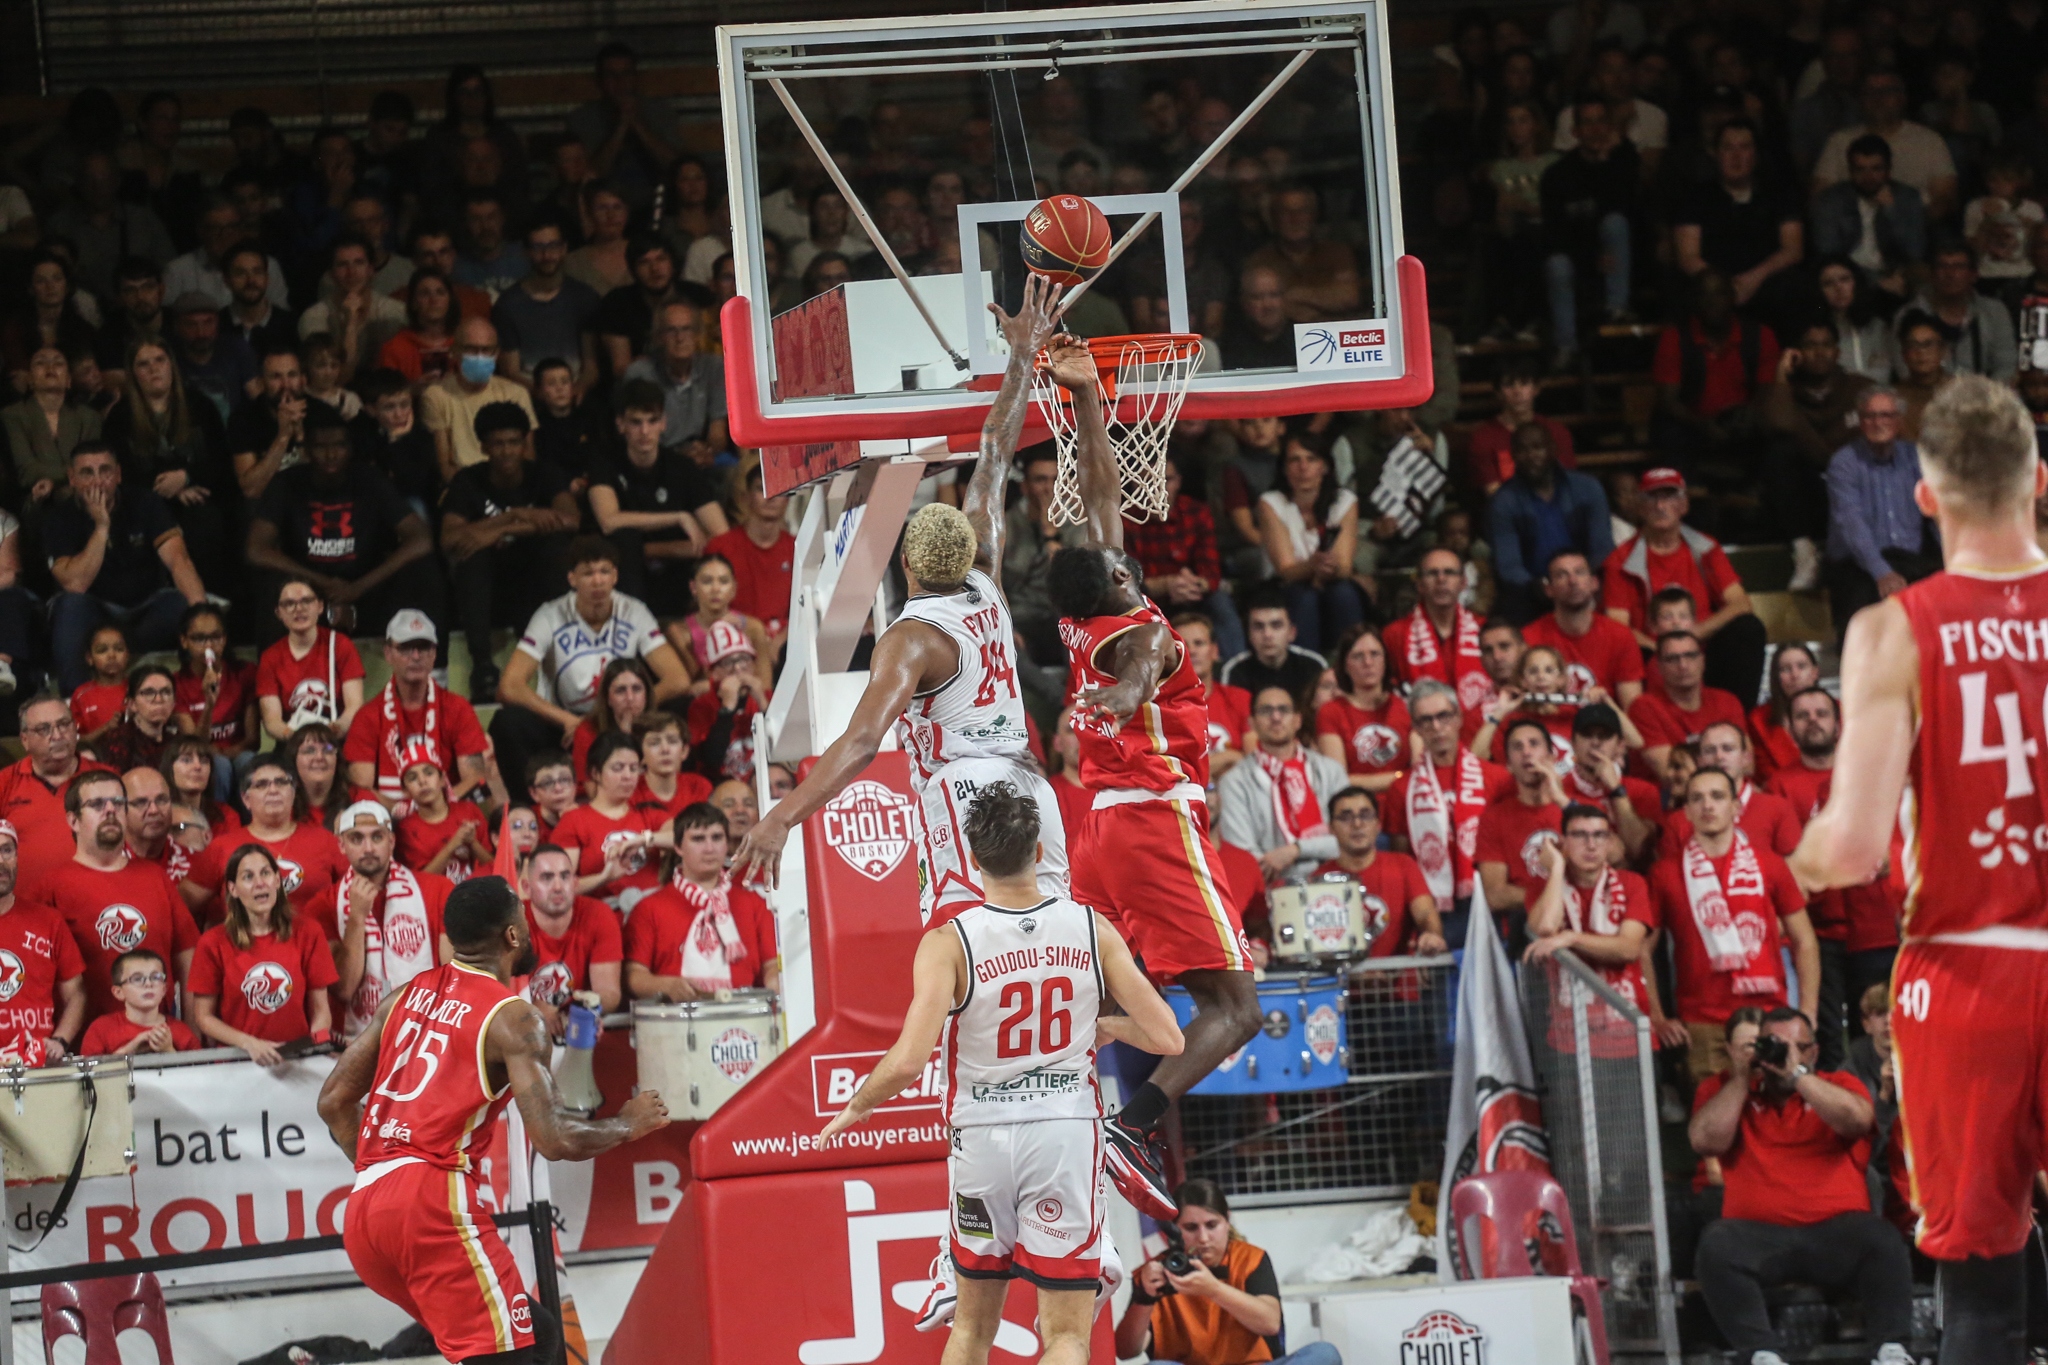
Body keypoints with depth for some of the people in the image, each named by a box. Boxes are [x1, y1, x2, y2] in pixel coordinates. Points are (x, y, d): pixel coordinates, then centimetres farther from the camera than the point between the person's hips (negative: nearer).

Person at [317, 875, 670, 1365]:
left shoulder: (407, 996, 17)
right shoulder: (512, 1018, -4)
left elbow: (334, 1101, 18)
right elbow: (554, 1139, -11)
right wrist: (629, 1124, 6)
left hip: (364, 1212, 8)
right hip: (435, 1202, -8)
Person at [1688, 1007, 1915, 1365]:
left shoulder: (1838, 1085, 17)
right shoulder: (1725, 1090, 17)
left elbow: (1856, 1120, -7)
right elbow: (1706, 1141, -1)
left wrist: (1797, 1074, -9)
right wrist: (1740, 1078, 1)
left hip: (1835, 1231, 0)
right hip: (1757, 1235, 0)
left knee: (1881, 1238, -31)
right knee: (1716, 1245, -33)